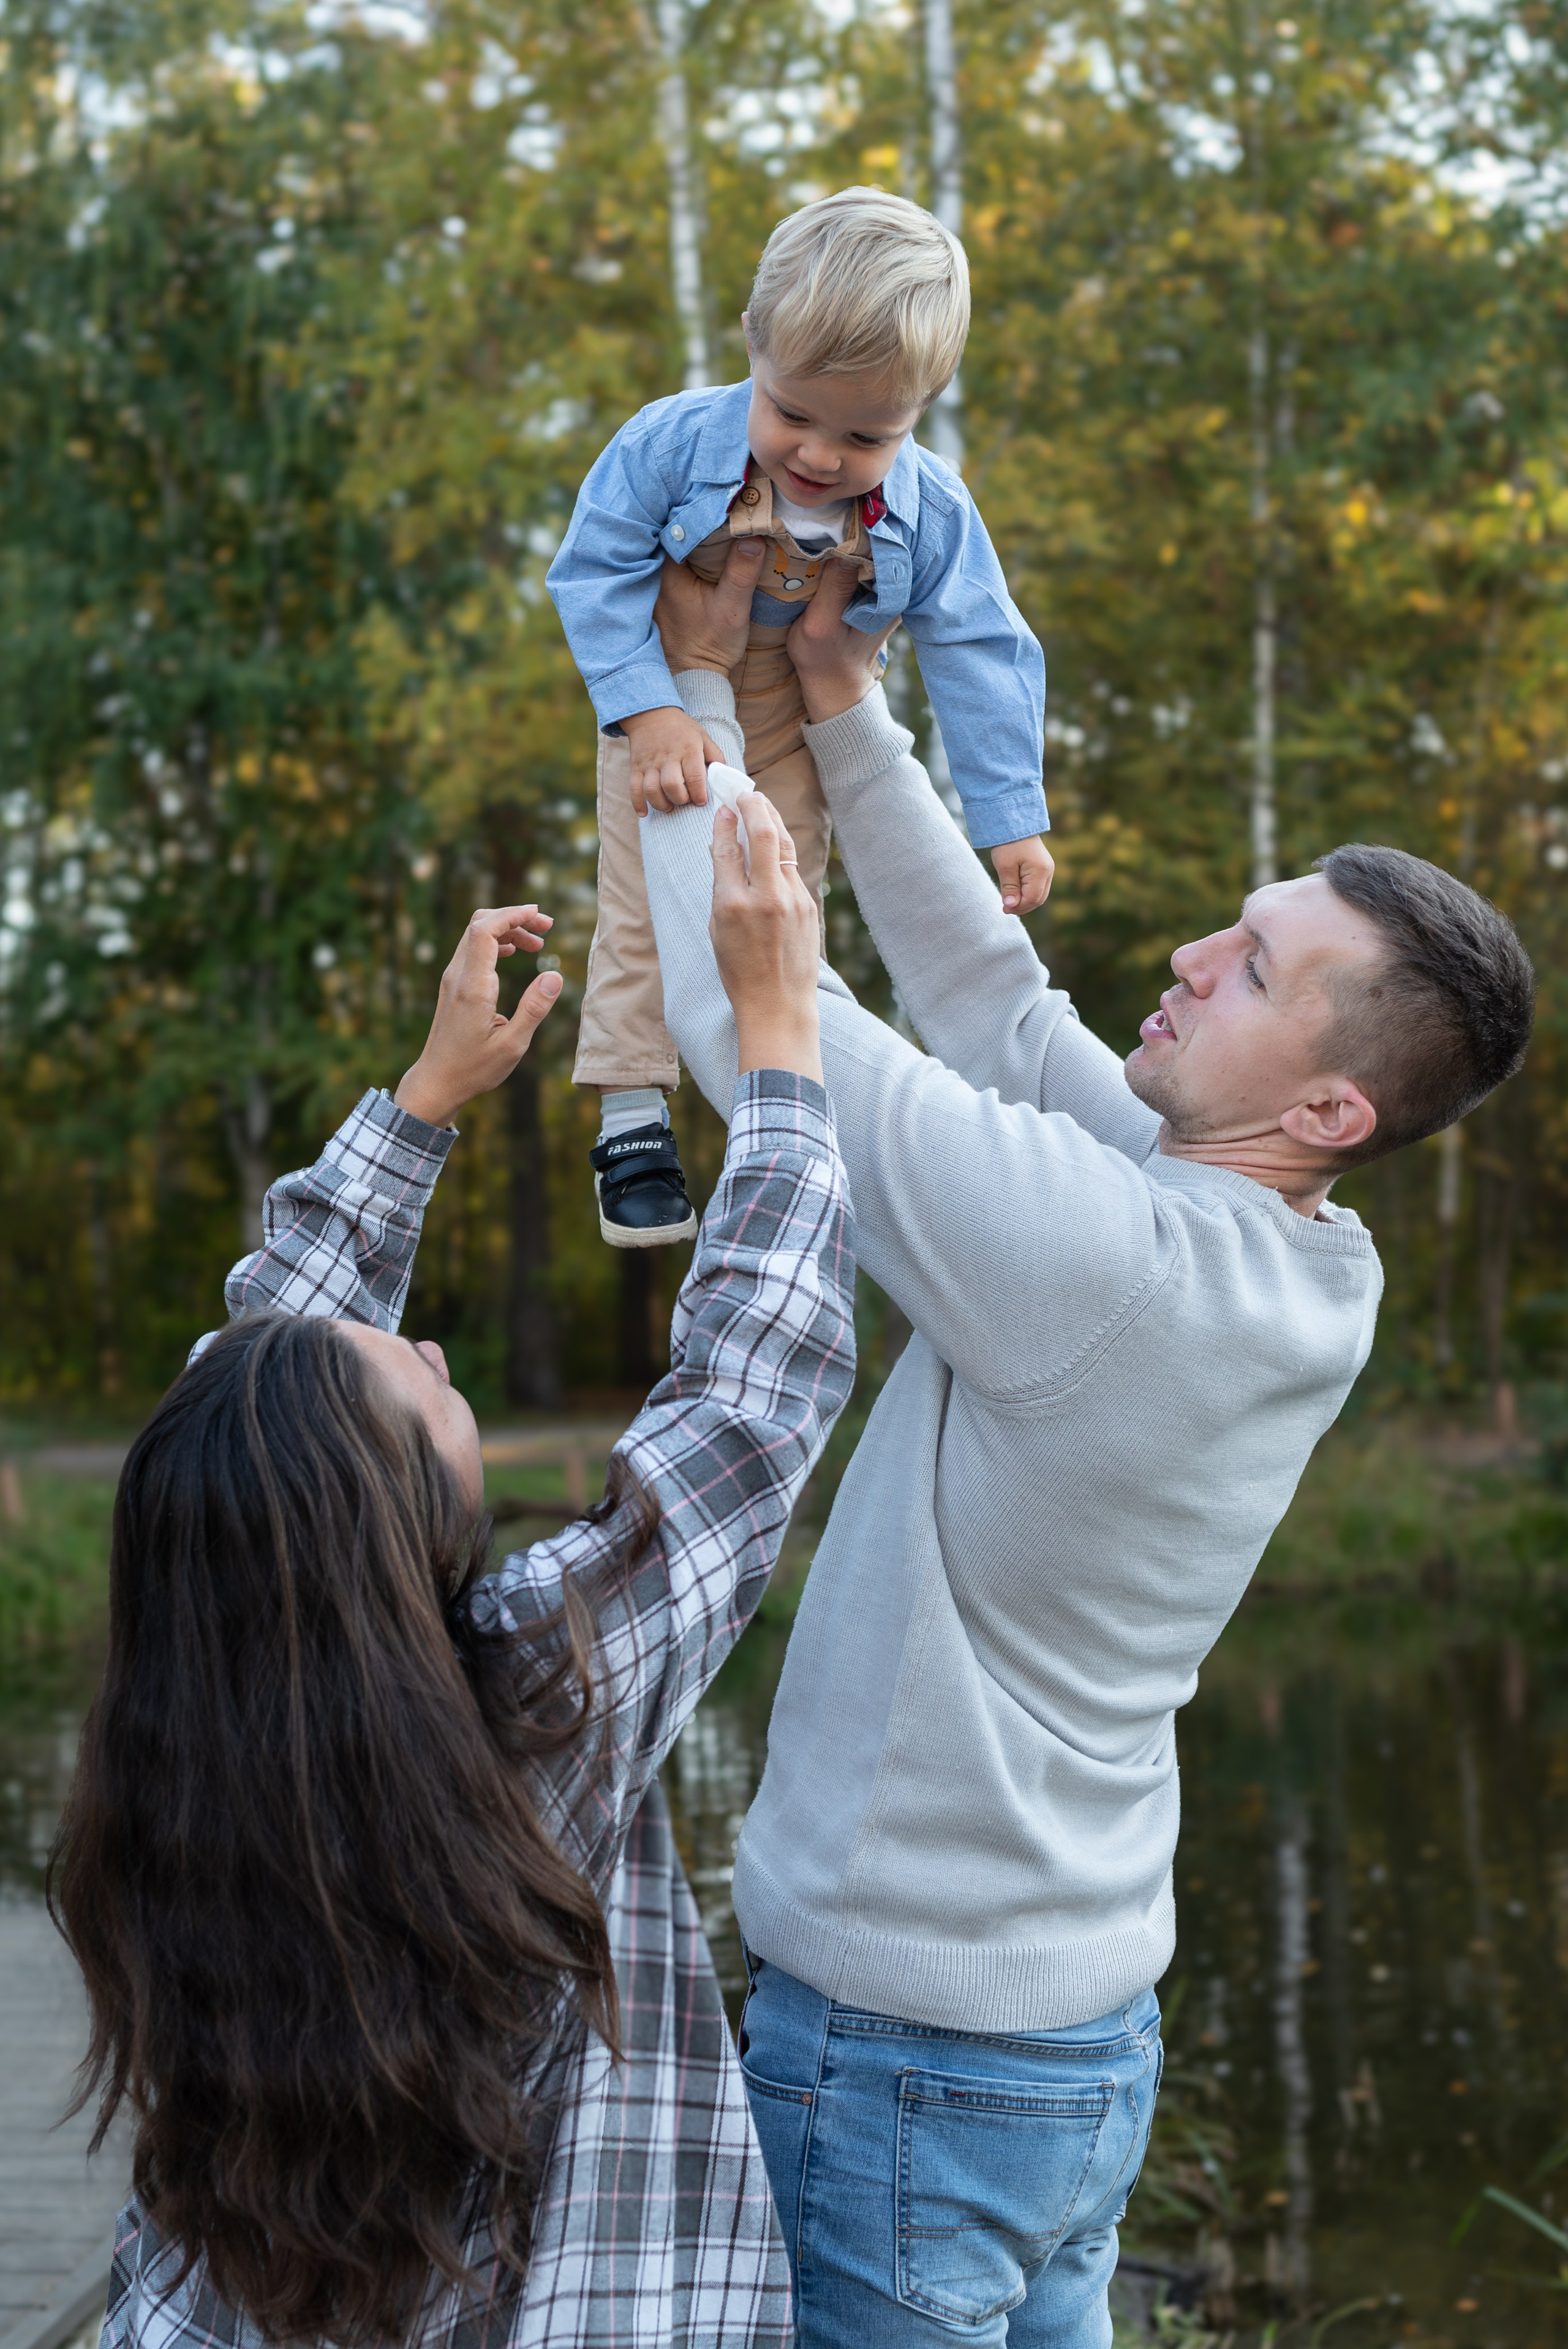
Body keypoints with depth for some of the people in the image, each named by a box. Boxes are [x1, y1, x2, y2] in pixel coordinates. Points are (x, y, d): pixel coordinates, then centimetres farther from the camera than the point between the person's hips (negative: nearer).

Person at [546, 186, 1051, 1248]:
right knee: (647, 905, 1)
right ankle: (635, 1111, 14)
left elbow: (978, 654, -15)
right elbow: (596, 572, -22)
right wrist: (648, 713, -33)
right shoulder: (672, 444, -31)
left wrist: (1011, 814, -14)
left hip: (801, 723, 1)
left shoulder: (930, 512, -25)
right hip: (673, 699, -1)